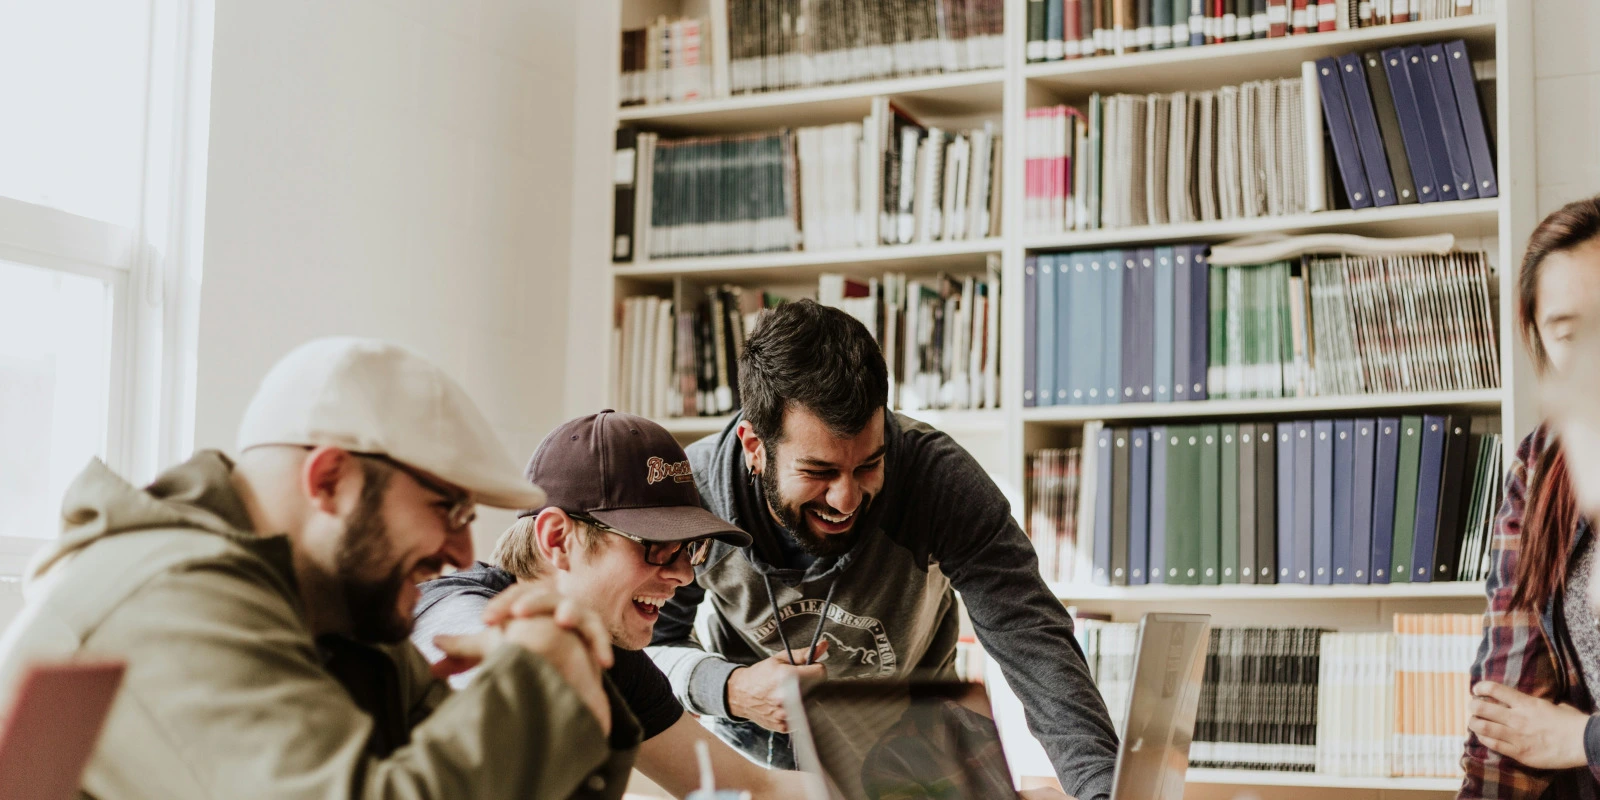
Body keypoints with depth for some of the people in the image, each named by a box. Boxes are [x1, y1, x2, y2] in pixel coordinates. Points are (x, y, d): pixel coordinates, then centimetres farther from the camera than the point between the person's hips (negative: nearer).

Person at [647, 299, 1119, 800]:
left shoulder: (941, 480, -26)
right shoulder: (692, 493, -22)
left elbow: (1034, 645, -30)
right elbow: (647, 644, -10)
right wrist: (729, 690, -31)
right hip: (751, 753, 0)